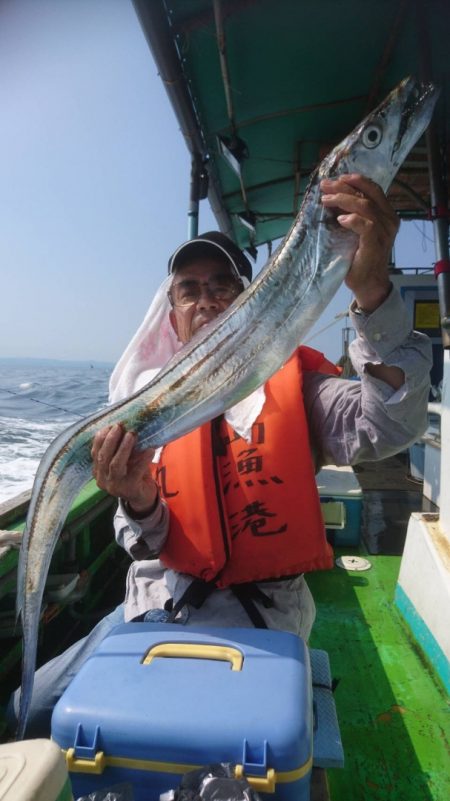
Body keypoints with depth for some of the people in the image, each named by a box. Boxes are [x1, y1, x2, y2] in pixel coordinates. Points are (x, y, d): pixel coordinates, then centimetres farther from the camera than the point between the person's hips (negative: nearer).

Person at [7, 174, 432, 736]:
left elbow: (389, 428, -25)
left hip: (254, 611, -3)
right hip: (157, 602, 4)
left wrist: (373, 293, -38)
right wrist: (139, 505, -23)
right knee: (31, 711, 8)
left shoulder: (293, 378, -4)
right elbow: (149, 546, 2)